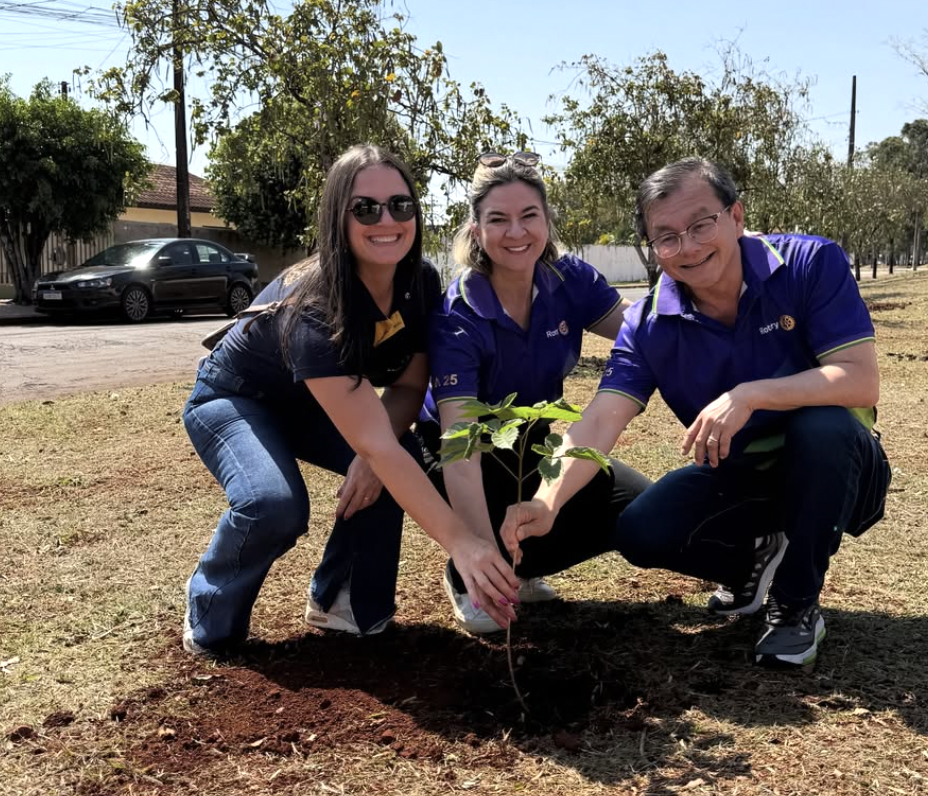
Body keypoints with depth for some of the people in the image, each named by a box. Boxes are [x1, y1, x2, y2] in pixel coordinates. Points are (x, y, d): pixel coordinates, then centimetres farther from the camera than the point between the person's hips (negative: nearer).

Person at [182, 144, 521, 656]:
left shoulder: (421, 284, -19)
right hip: (233, 400, -6)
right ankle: (211, 617, -1)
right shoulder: (313, 308, -39)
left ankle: (340, 600, 1)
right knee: (276, 506, -32)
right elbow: (376, 444, -45)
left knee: (405, 461, -19)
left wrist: (372, 456, -28)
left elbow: (409, 385, -8)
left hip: (307, 404, 6)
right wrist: (459, 541, -49)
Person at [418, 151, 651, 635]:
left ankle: (520, 570, 10)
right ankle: (464, 578, 3)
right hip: (471, 458, -5)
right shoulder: (458, 318, -30)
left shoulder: (570, 281, -16)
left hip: (532, 447, 5)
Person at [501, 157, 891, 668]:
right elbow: (600, 421, -25)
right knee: (641, 534, -19)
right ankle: (756, 556, 14)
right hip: (736, 476, 3)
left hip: (828, 470, -2)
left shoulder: (812, 265, -20)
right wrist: (547, 503, -42)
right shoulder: (650, 324, -14)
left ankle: (797, 605, -13)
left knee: (823, 425, -36)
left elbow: (861, 381, -27)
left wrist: (749, 395, -39)